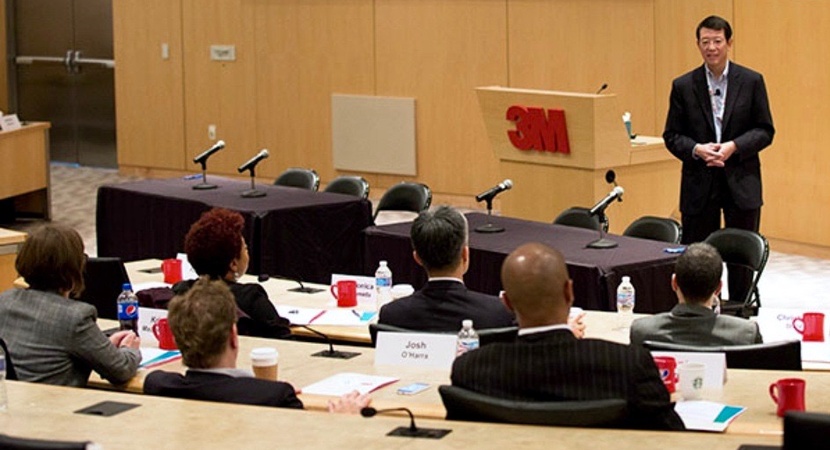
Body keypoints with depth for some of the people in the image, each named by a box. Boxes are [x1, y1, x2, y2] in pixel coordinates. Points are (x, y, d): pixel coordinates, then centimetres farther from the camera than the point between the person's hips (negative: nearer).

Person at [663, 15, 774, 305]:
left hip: (741, 183, 0)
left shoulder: (751, 82, 1)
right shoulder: (683, 86, 2)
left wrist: (733, 147, -14)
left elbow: (765, 130, 1)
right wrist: (696, 150, -15)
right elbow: (671, 136, 4)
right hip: (699, 184, 0)